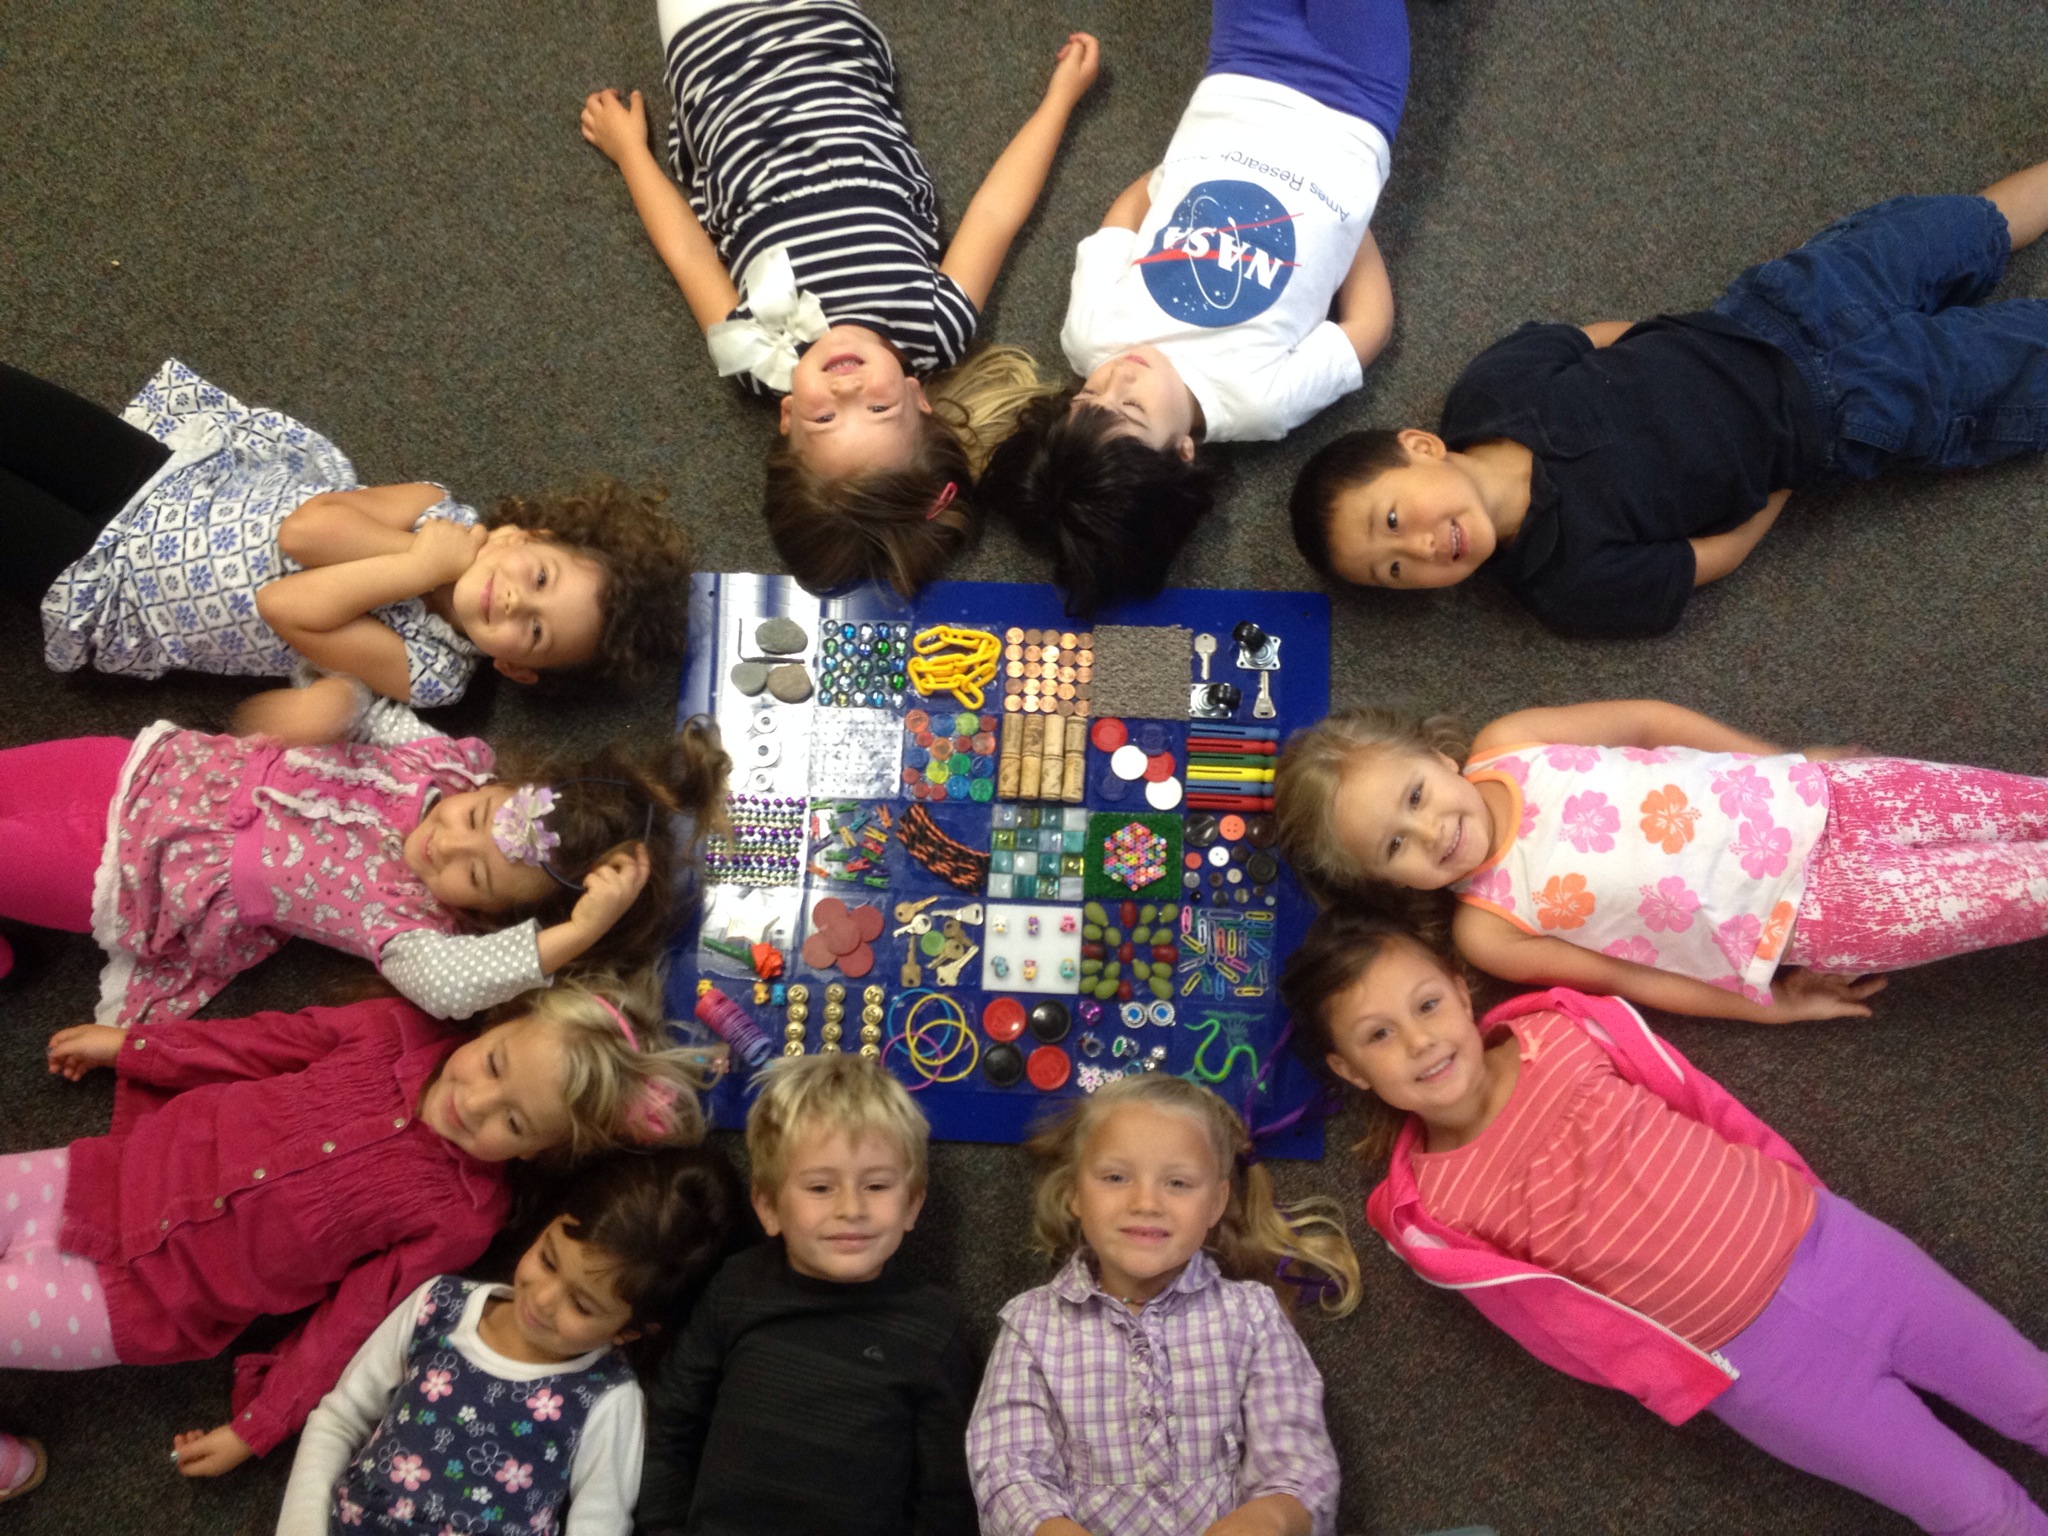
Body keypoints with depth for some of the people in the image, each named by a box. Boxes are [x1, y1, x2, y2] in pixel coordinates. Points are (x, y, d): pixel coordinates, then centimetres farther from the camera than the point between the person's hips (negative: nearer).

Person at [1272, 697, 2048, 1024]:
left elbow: (1649, 719, 1)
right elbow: (1622, 978, -5)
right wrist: (1772, 1005, -2)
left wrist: (1788, 758, 6)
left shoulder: (1503, 744, -10)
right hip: (1798, 920, -2)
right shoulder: (1487, 931, -13)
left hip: (1803, 799, 3)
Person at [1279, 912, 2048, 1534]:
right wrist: (1677, 1379, -8)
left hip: (1822, 1238, 3)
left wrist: (1780, 1203, 8)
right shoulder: (1431, 1210, -15)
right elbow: (1564, 1329, -6)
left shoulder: (1558, 1031, -10)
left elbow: (1703, 1103, 4)